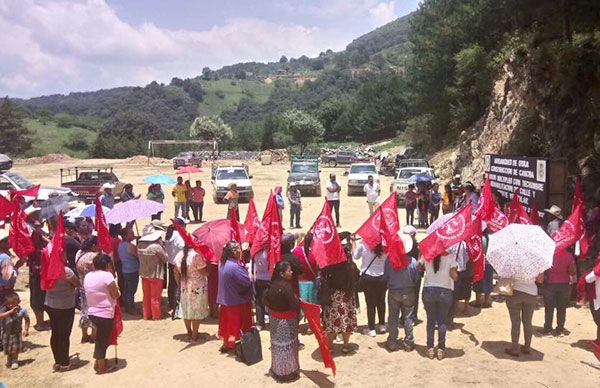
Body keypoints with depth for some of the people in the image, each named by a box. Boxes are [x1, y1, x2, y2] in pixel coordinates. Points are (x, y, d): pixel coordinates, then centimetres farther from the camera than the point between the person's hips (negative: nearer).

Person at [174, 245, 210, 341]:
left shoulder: (178, 255, -1)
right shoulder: (196, 255, -21)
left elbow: (177, 275, 5)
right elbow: (205, 273, -17)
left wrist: (180, 285, 17)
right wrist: (205, 261, -2)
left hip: (185, 287, 5)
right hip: (198, 288, -5)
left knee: (186, 311, 17)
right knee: (197, 312, 8)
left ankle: (189, 333, 29)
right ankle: (194, 335, 15)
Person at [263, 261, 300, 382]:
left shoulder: (273, 284, -1)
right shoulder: (286, 286, -24)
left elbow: (266, 299, 5)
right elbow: (294, 305, -25)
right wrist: (297, 299, -6)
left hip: (275, 318, 7)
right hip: (286, 321, -7)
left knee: (277, 344, 18)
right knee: (286, 345, 6)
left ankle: (276, 369, 31)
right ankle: (287, 372, 17)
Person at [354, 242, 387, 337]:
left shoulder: (363, 244, -14)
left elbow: (355, 257, 1)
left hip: (368, 277, -2)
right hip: (382, 277, 2)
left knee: (370, 303, 7)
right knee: (381, 301, 18)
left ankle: (371, 329, 11)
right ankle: (382, 325, 30)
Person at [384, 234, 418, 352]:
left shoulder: (389, 261, -16)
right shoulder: (413, 261, -14)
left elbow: (385, 277, -6)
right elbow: (417, 278, -5)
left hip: (393, 292, 0)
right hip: (408, 292, 0)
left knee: (393, 317, 11)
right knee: (408, 317, 10)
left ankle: (392, 342, 18)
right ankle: (408, 342, 18)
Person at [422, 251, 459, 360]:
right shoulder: (450, 256, -10)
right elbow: (454, 276, -11)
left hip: (428, 290, 1)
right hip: (445, 291, -1)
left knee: (430, 320, 12)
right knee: (442, 321, 10)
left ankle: (430, 348, 15)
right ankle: (441, 348, 14)